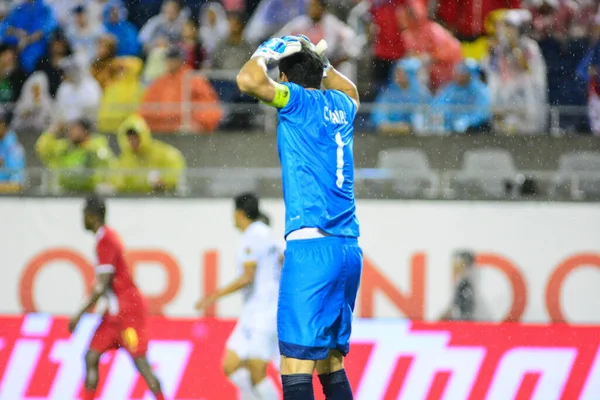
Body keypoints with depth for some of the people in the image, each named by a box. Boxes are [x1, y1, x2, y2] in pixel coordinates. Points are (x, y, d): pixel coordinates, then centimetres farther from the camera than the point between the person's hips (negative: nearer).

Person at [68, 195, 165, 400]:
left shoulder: (105, 241, -16)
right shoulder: (108, 236, 13)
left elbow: (102, 286, -20)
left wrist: (79, 314, -16)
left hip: (127, 309, -10)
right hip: (115, 312, 10)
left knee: (140, 362, -10)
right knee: (91, 357, 6)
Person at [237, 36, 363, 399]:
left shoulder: (298, 100, -2)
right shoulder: (341, 106, 17)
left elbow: (249, 80, -17)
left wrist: (267, 53, 1)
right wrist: (321, 60, 39)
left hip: (312, 246, -8)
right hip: (350, 249, 8)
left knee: (295, 365, -14)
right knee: (332, 363, 14)